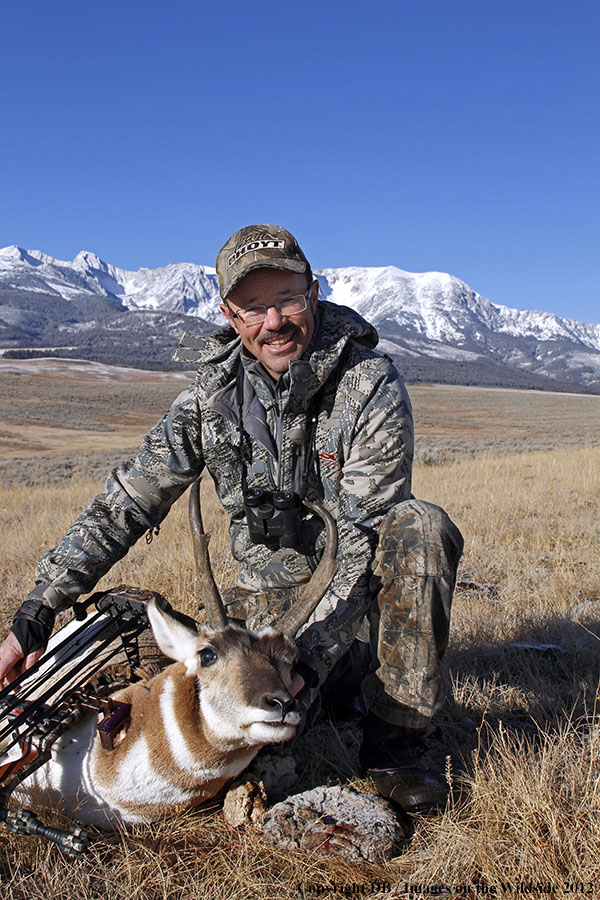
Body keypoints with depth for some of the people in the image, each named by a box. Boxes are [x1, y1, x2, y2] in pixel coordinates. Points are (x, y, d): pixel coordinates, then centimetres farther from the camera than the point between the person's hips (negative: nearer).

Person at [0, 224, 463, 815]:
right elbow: (127, 501, -5)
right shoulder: (212, 394, -7)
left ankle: (392, 742, -18)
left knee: (422, 528, -32)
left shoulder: (373, 389, -19)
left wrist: (309, 657, -34)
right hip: (270, 590, 3)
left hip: (359, 584, -2)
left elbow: (365, 540, -24)